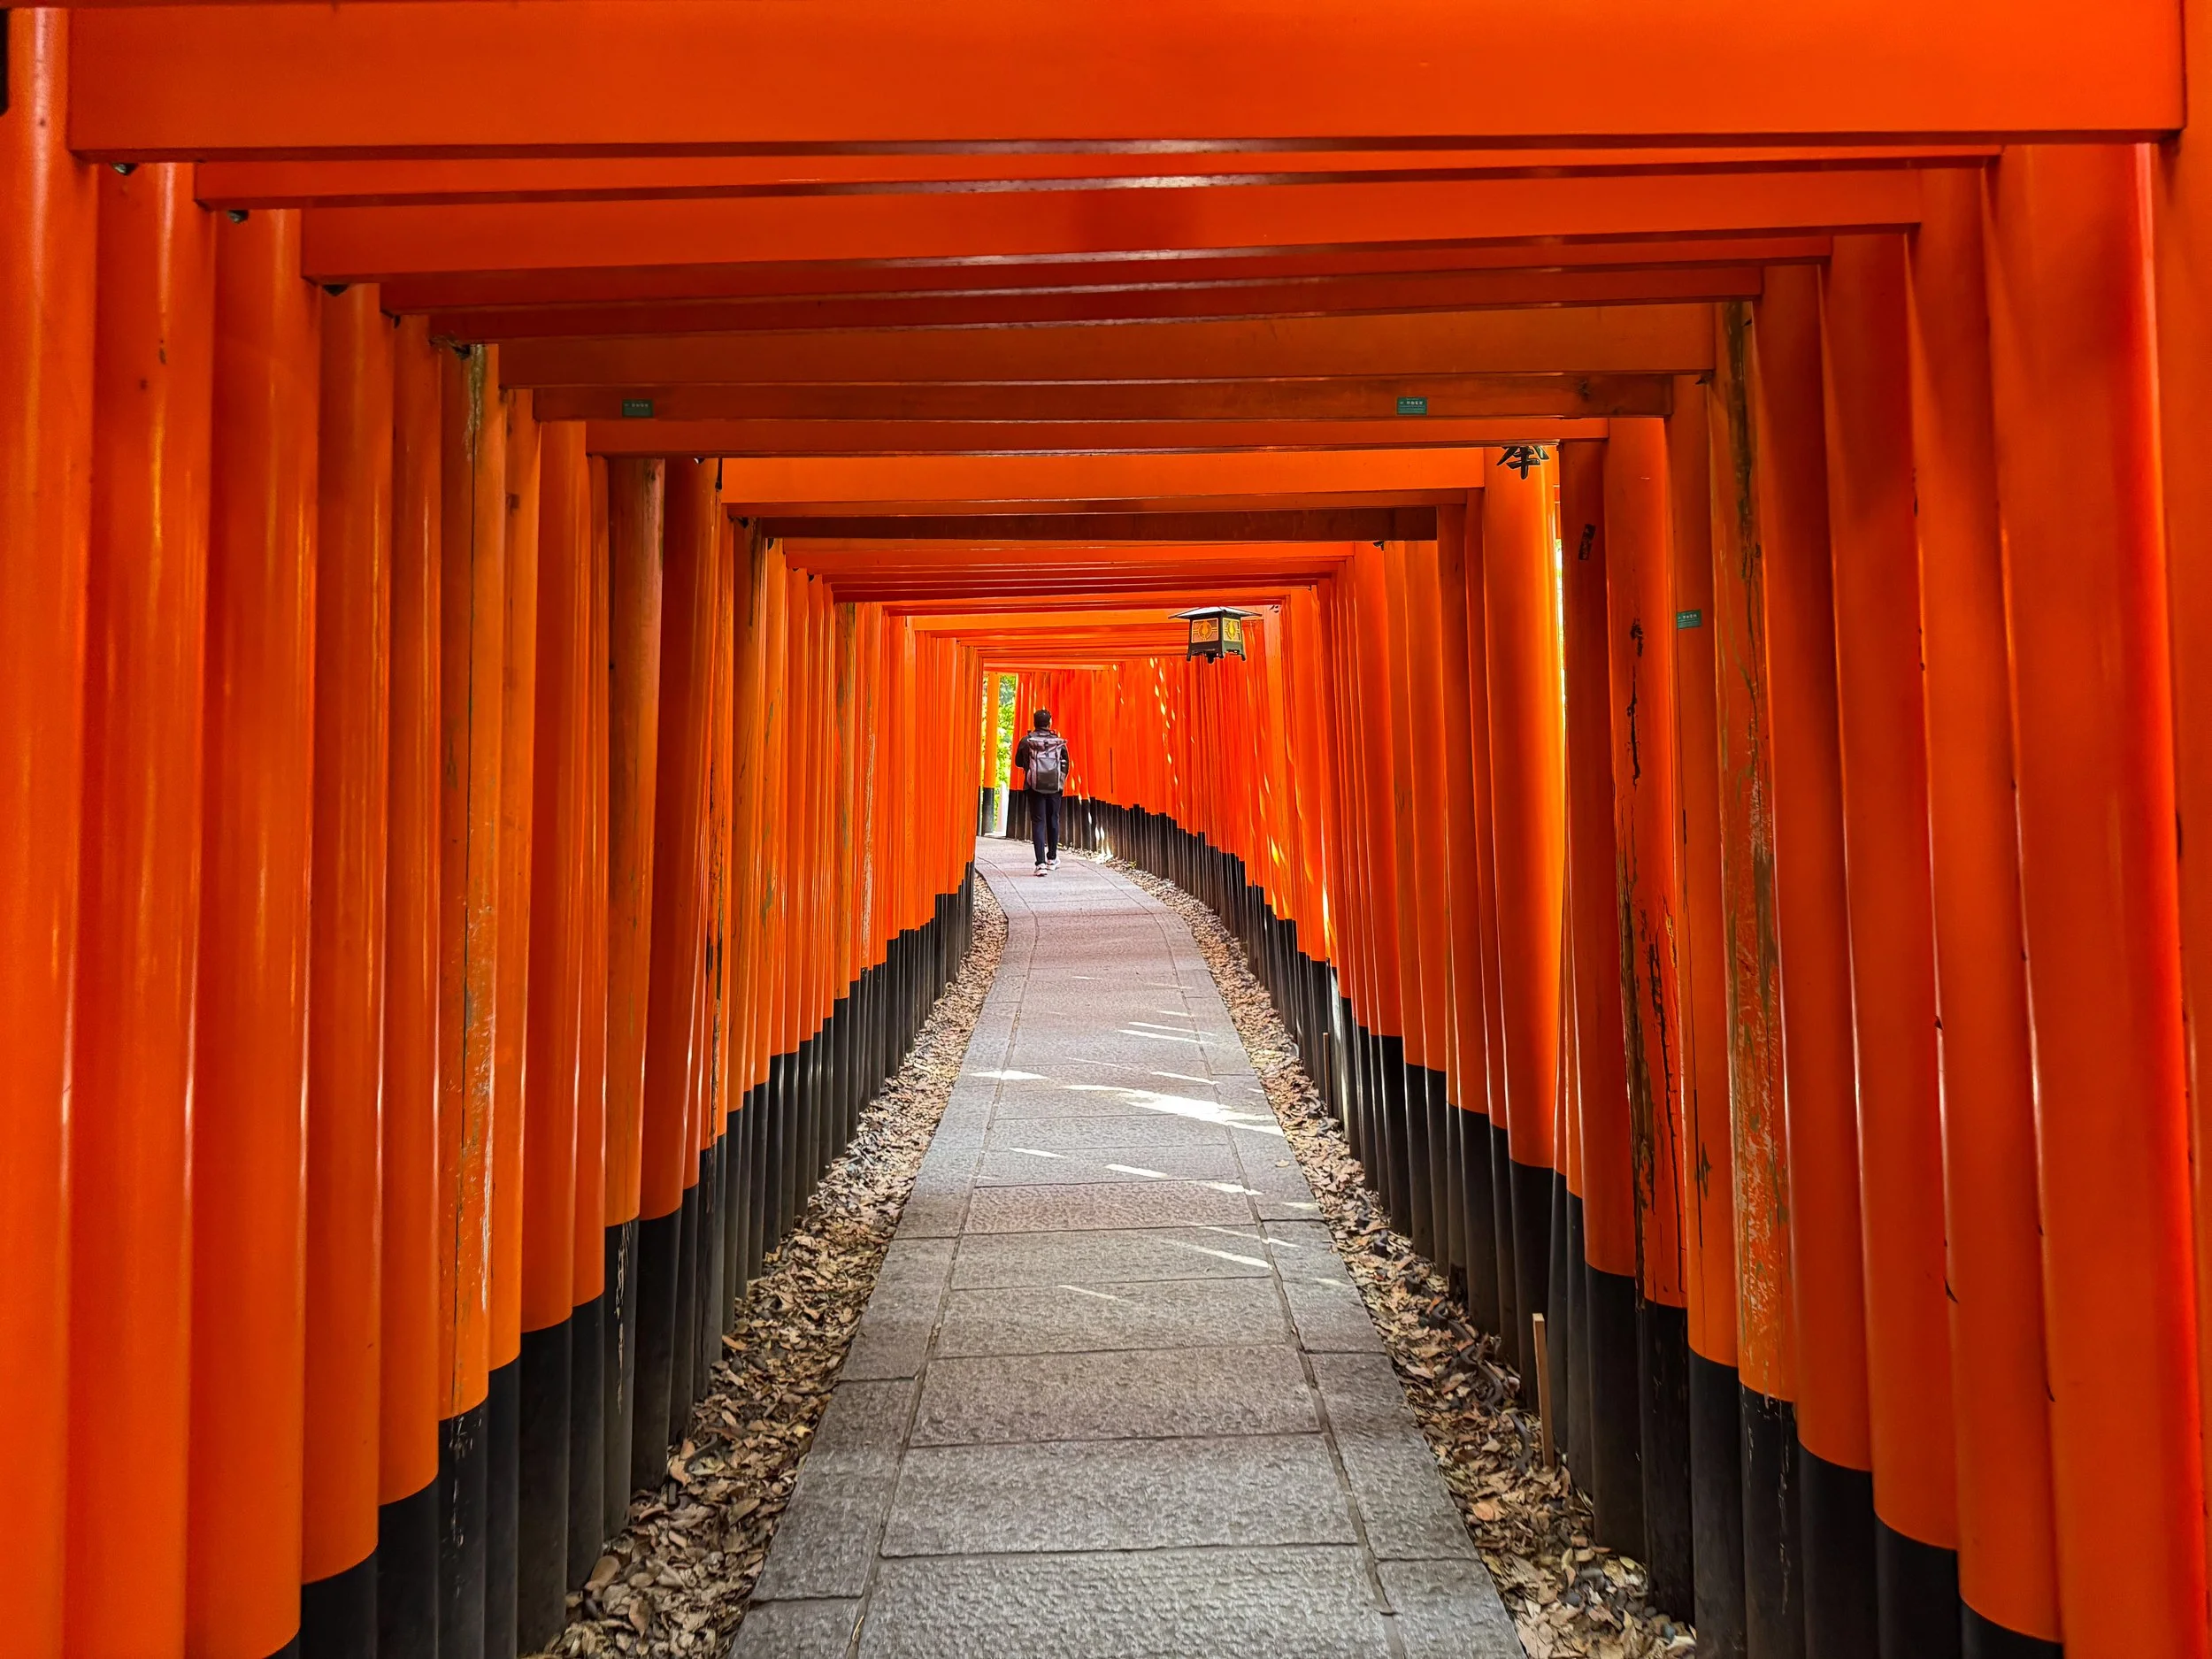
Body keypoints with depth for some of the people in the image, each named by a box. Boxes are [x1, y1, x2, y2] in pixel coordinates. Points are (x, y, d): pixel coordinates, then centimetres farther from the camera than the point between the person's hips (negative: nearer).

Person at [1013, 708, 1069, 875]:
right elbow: (1065, 765, 5)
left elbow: (1018, 762, 8)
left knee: (1038, 822, -1)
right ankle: (1052, 858, 28)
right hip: (1055, 787, 1)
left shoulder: (1026, 741, -3)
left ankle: (1041, 862, -12)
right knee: (1053, 821, 17)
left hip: (1035, 786, -1)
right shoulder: (1059, 742, -1)